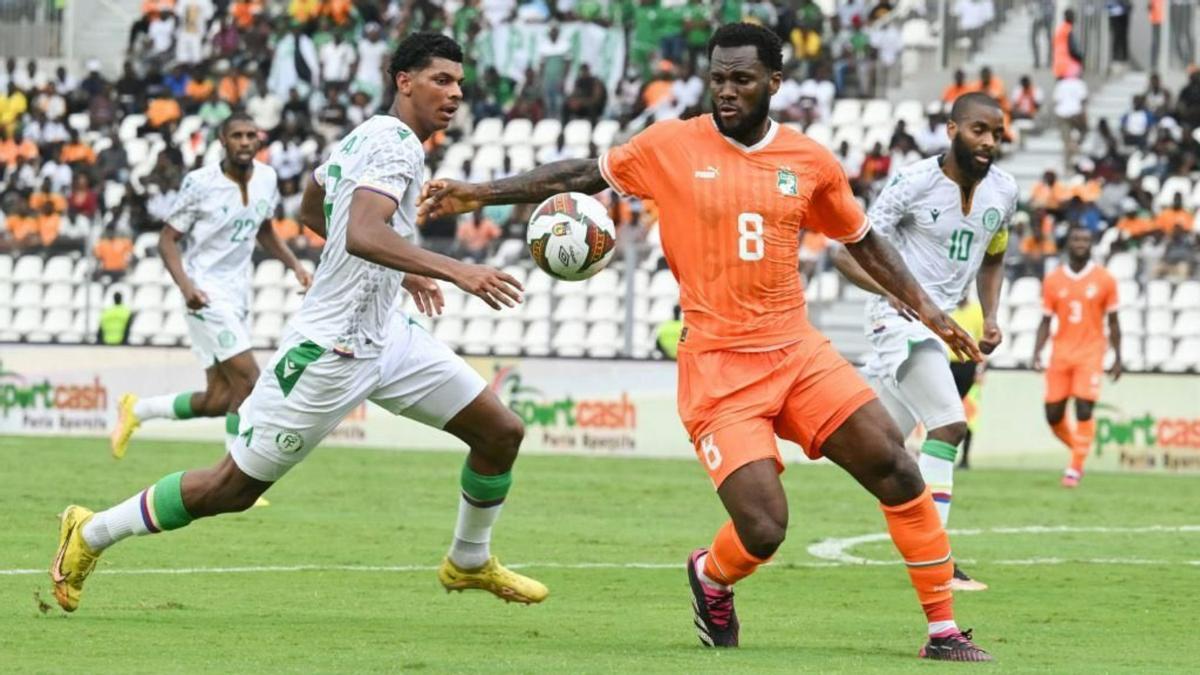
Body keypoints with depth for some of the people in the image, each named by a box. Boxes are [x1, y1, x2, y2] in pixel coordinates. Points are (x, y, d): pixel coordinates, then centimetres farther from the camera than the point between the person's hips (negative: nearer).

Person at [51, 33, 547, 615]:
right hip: (329, 351, -10)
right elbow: (362, 235, -36)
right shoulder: (396, 144, -19)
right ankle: (91, 534, 17)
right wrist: (454, 271, -44)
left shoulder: (364, 136, 10)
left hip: (384, 335, 10)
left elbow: (311, 212, 27)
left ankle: (470, 563, 27)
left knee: (501, 433, 6)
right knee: (232, 488, 0)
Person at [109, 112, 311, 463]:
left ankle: (136, 409, 26)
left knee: (218, 401, 5)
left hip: (238, 296, 7)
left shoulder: (267, 178, 5)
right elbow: (168, 240, -8)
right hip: (207, 294, -7)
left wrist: (295, 265, 9)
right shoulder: (200, 183, -13)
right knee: (248, 381, -18)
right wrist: (185, 284, -23)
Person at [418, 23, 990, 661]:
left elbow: (861, 240, 19)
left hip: (798, 352, 3)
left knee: (898, 472, -9)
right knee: (762, 531, -15)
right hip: (717, 368, -3)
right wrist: (479, 194, 5)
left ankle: (944, 631, 4)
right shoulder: (671, 146, -2)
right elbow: (580, 177, 9)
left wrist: (922, 306, 12)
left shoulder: (810, 161, 4)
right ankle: (711, 577, 23)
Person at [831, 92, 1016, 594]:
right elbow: (847, 253, -14)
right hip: (900, 317, -7)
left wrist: (991, 317, 4)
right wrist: (893, 289, -31)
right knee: (949, 425, -20)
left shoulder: (1003, 191, 3)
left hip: (939, 323, 7)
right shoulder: (914, 183, -16)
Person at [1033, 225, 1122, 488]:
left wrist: (1117, 358, 3)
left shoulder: (1104, 280, 1)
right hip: (1061, 354, 2)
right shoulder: (1053, 280, 5)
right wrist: (1037, 353, -4)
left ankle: (1075, 467, -7)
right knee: (1053, 414, 1)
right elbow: (1046, 322, 8)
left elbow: (1113, 322, 6)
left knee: (1084, 411, -14)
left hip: (1090, 354, -2)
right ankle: (1078, 448, 28)